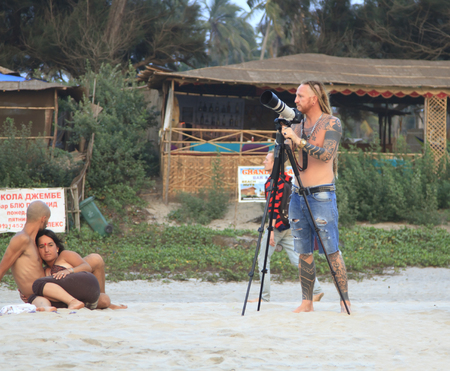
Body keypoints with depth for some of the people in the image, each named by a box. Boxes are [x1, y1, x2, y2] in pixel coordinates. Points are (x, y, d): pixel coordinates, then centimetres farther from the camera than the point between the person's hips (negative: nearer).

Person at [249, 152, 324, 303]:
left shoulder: (271, 181, -13)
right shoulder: (286, 177, 13)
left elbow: (274, 207, -19)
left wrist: (271, 230, -21)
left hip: (277, 225, -8)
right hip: (289, 225, 8)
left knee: (263, 259, 2)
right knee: (296, 258, 7)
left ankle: (264, 297, 2)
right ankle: (317, 290, -2)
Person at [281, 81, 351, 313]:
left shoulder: (332, 123, -3)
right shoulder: (298, 126, 15)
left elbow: (326, 154, -16)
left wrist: (299, 140, -20)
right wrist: (284, 133, 1)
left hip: (322, 195, -6)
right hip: (298, 195, 6)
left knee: (331, 251, -8)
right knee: (304, 252, 6)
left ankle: (345, 301, -5)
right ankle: (306, 302, 10)